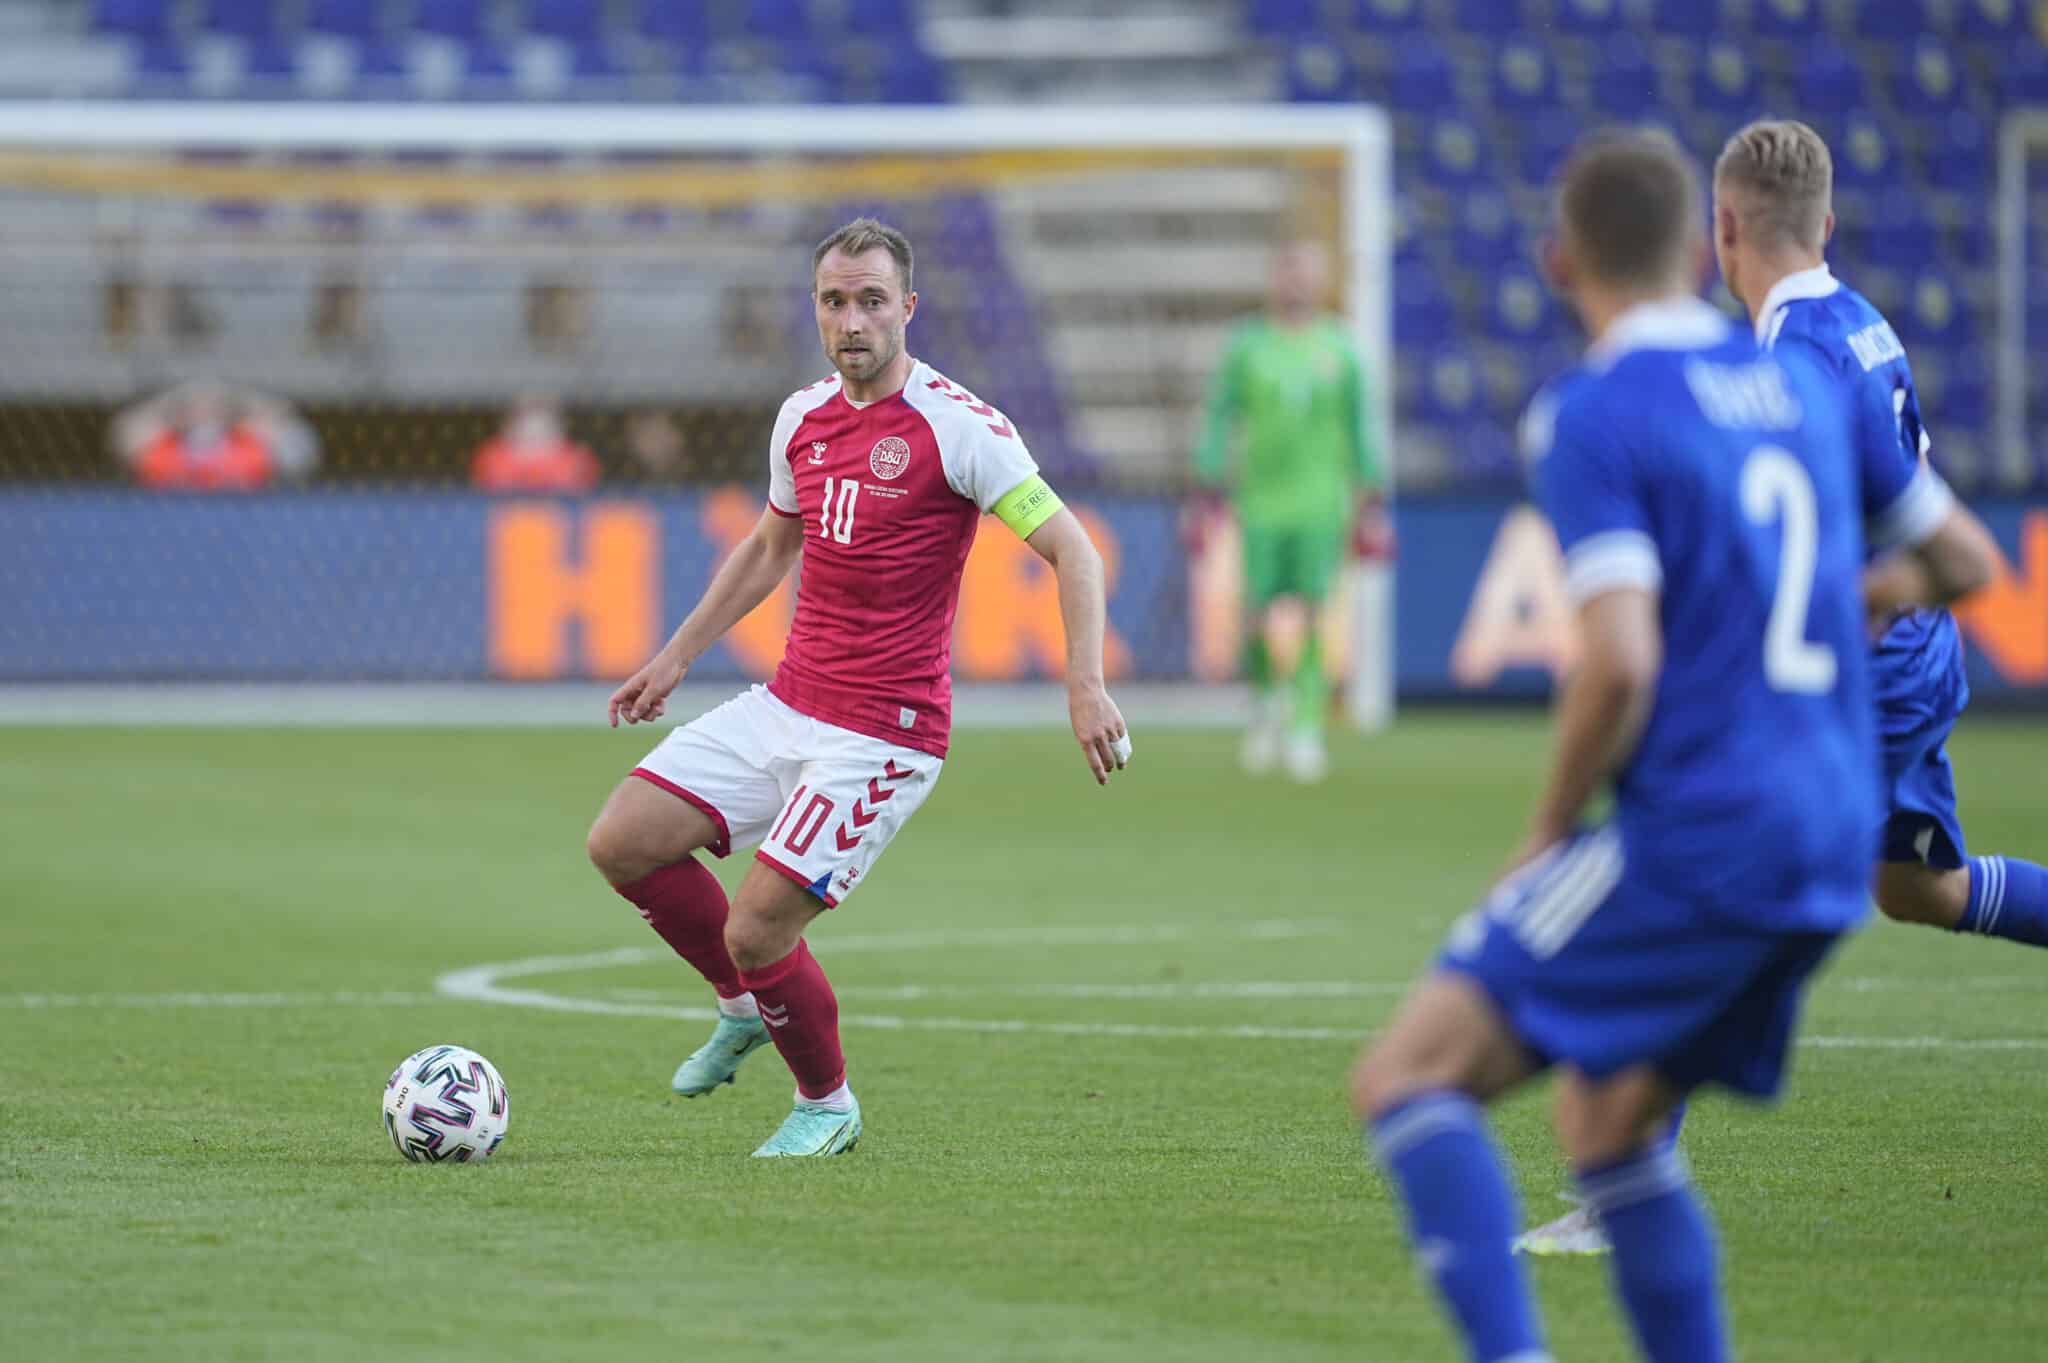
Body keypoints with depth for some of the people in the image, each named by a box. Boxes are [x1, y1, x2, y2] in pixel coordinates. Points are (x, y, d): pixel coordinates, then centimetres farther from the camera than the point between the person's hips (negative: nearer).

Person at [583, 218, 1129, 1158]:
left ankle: (826, 1105, 16)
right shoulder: (802, 418, 8)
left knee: (755, 931, -11)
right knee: (622, 842, -2)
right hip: (783, 707, 7)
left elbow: (1071, 551, -13)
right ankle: (747, 1005, 21)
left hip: (880, 736, -7)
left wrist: (1086, 689, -25)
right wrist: (676, 657, 26)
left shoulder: (957, 427, -13)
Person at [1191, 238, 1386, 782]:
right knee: (1263, 620, -2)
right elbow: (1220, 422, 7)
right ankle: (1268, 702, 25)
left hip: (1321, 504, 0)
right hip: (1260, 505, 0)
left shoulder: (1340, 348, 7)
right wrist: (1209, 496, 1)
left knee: (1307, 615, -12)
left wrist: (1372, 507, 6)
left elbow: (1361, 429, 10)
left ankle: (1306, 729, -9)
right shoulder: (1246, 346, 5)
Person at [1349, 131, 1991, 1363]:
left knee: (1407, 1078, -8)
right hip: (1834, 840, 8)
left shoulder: (1593, 416, -10)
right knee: (1608, 1122, 22)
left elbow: (1621, 661, -21)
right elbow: (1958, 560, 22)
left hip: (1697, 834, -8)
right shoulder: (1801, 384, 11)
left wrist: (1552, 828, -6)